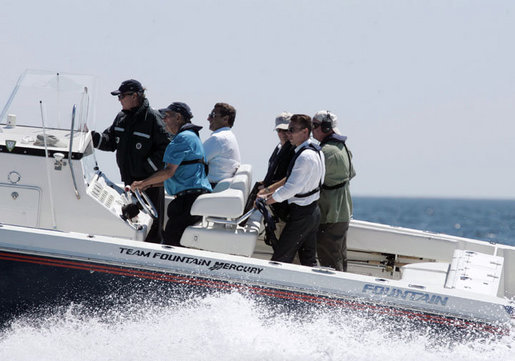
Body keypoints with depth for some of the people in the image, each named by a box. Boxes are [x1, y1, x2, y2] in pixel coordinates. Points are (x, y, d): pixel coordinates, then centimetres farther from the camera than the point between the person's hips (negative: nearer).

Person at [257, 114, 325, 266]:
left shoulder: (305, 157, -21)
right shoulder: (316, 151, 10)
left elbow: (291, 188, -21)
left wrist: (267, 200, -8)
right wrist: (269, 190, 17)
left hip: (300, 213, -10)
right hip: (313, 211, 10)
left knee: (280, 259, -6)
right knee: (309, 260, 12)